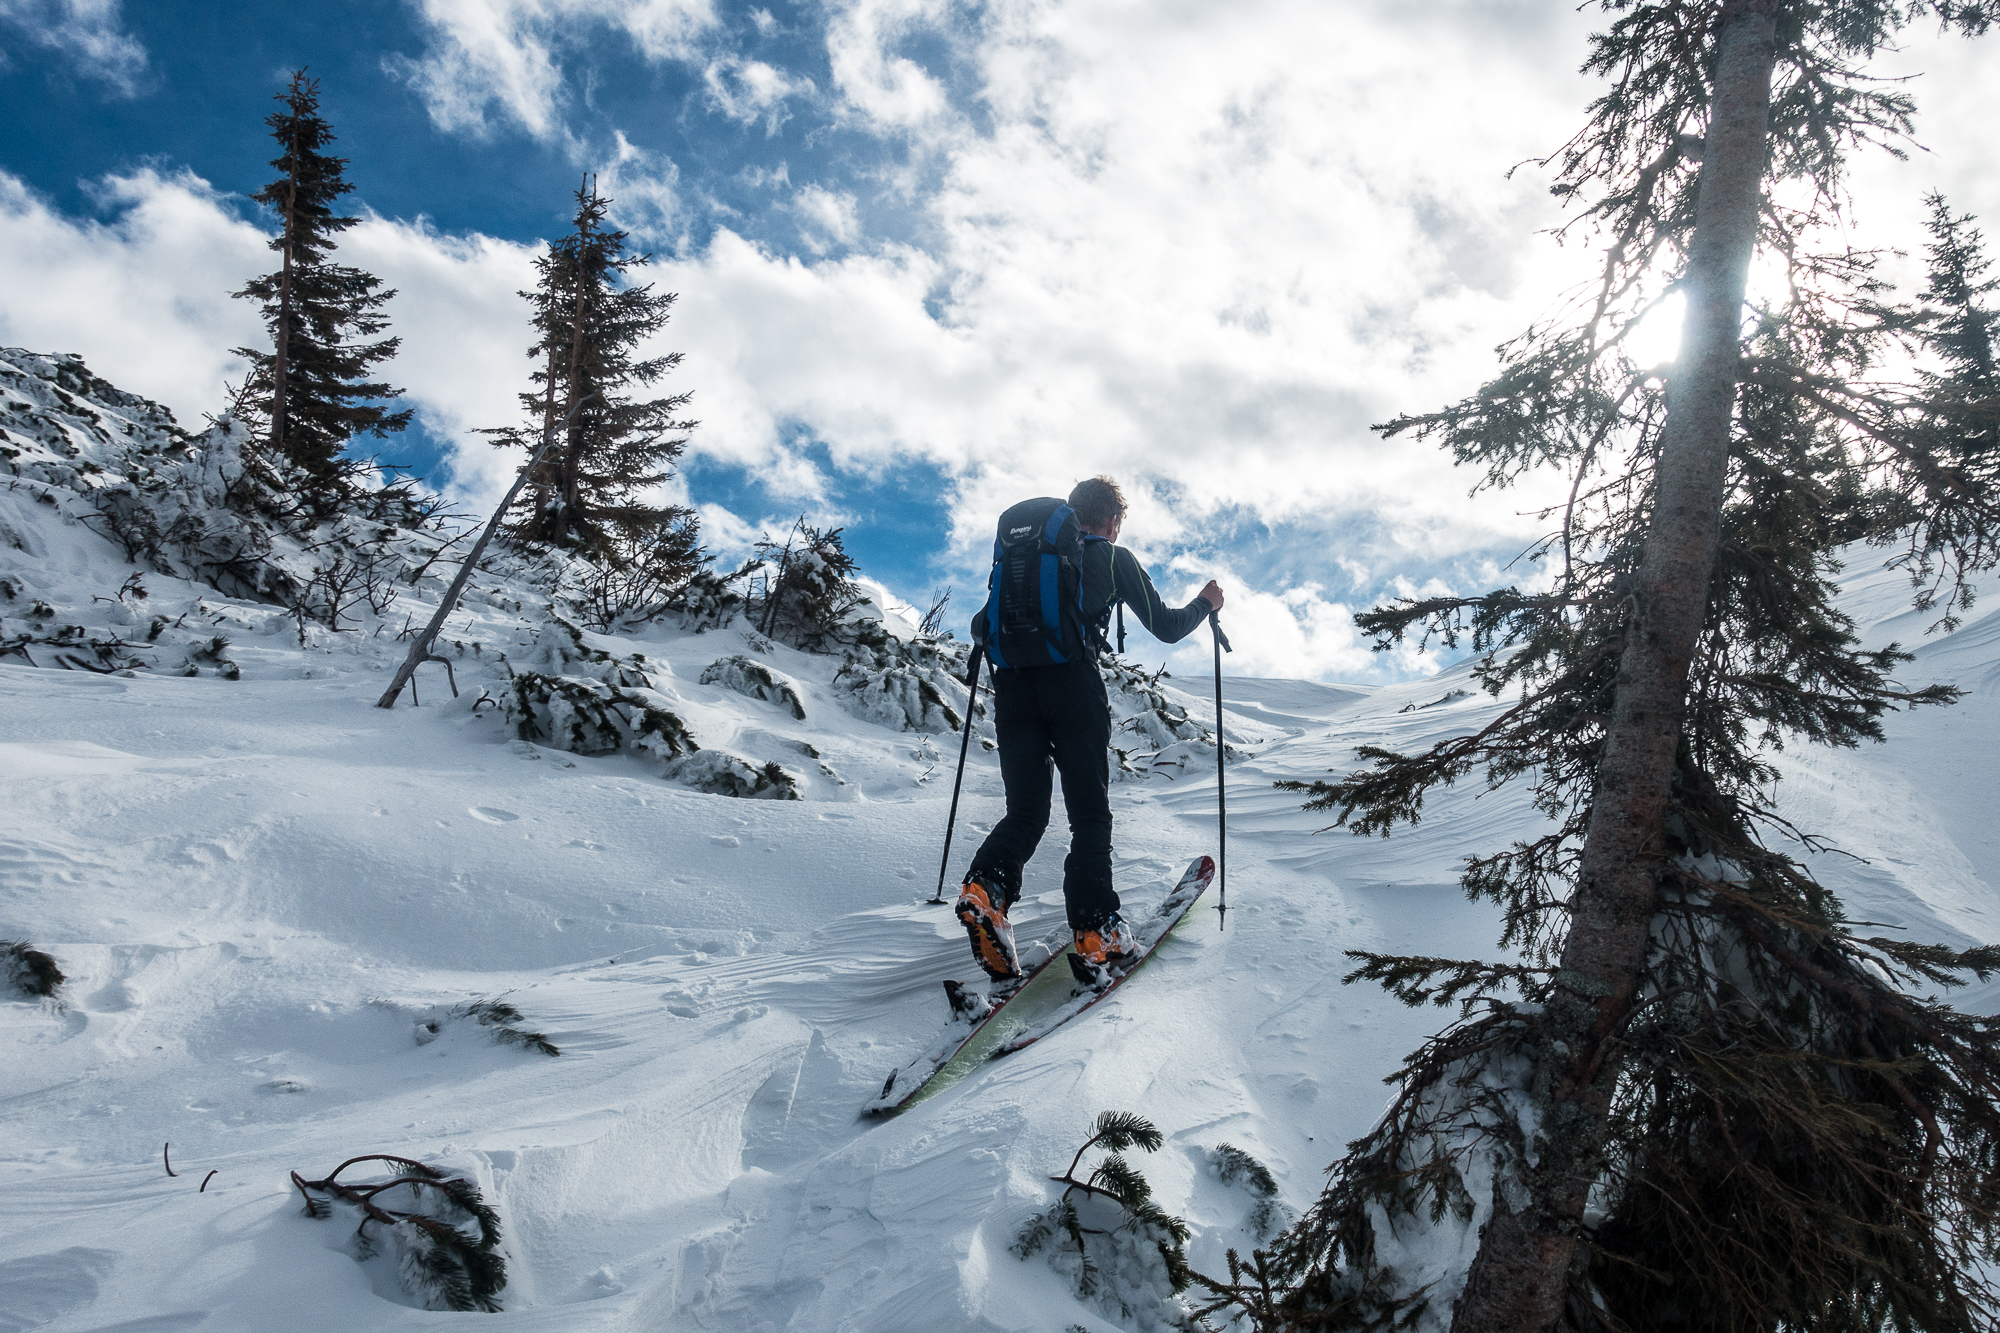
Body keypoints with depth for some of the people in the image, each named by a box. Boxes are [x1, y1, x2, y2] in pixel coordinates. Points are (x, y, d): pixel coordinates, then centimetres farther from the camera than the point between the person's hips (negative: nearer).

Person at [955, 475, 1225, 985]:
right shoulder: (1115, 559, 13)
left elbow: (981, 627, 22)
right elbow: (1166, 627, 12)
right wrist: (1205, 604, 32)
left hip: (1013, 684, 4)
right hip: (1072, 682, -4)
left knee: (1026, 812, 8)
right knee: (1090, 813, 5)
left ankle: (985, 888, -18)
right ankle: (1096, 932, -2)